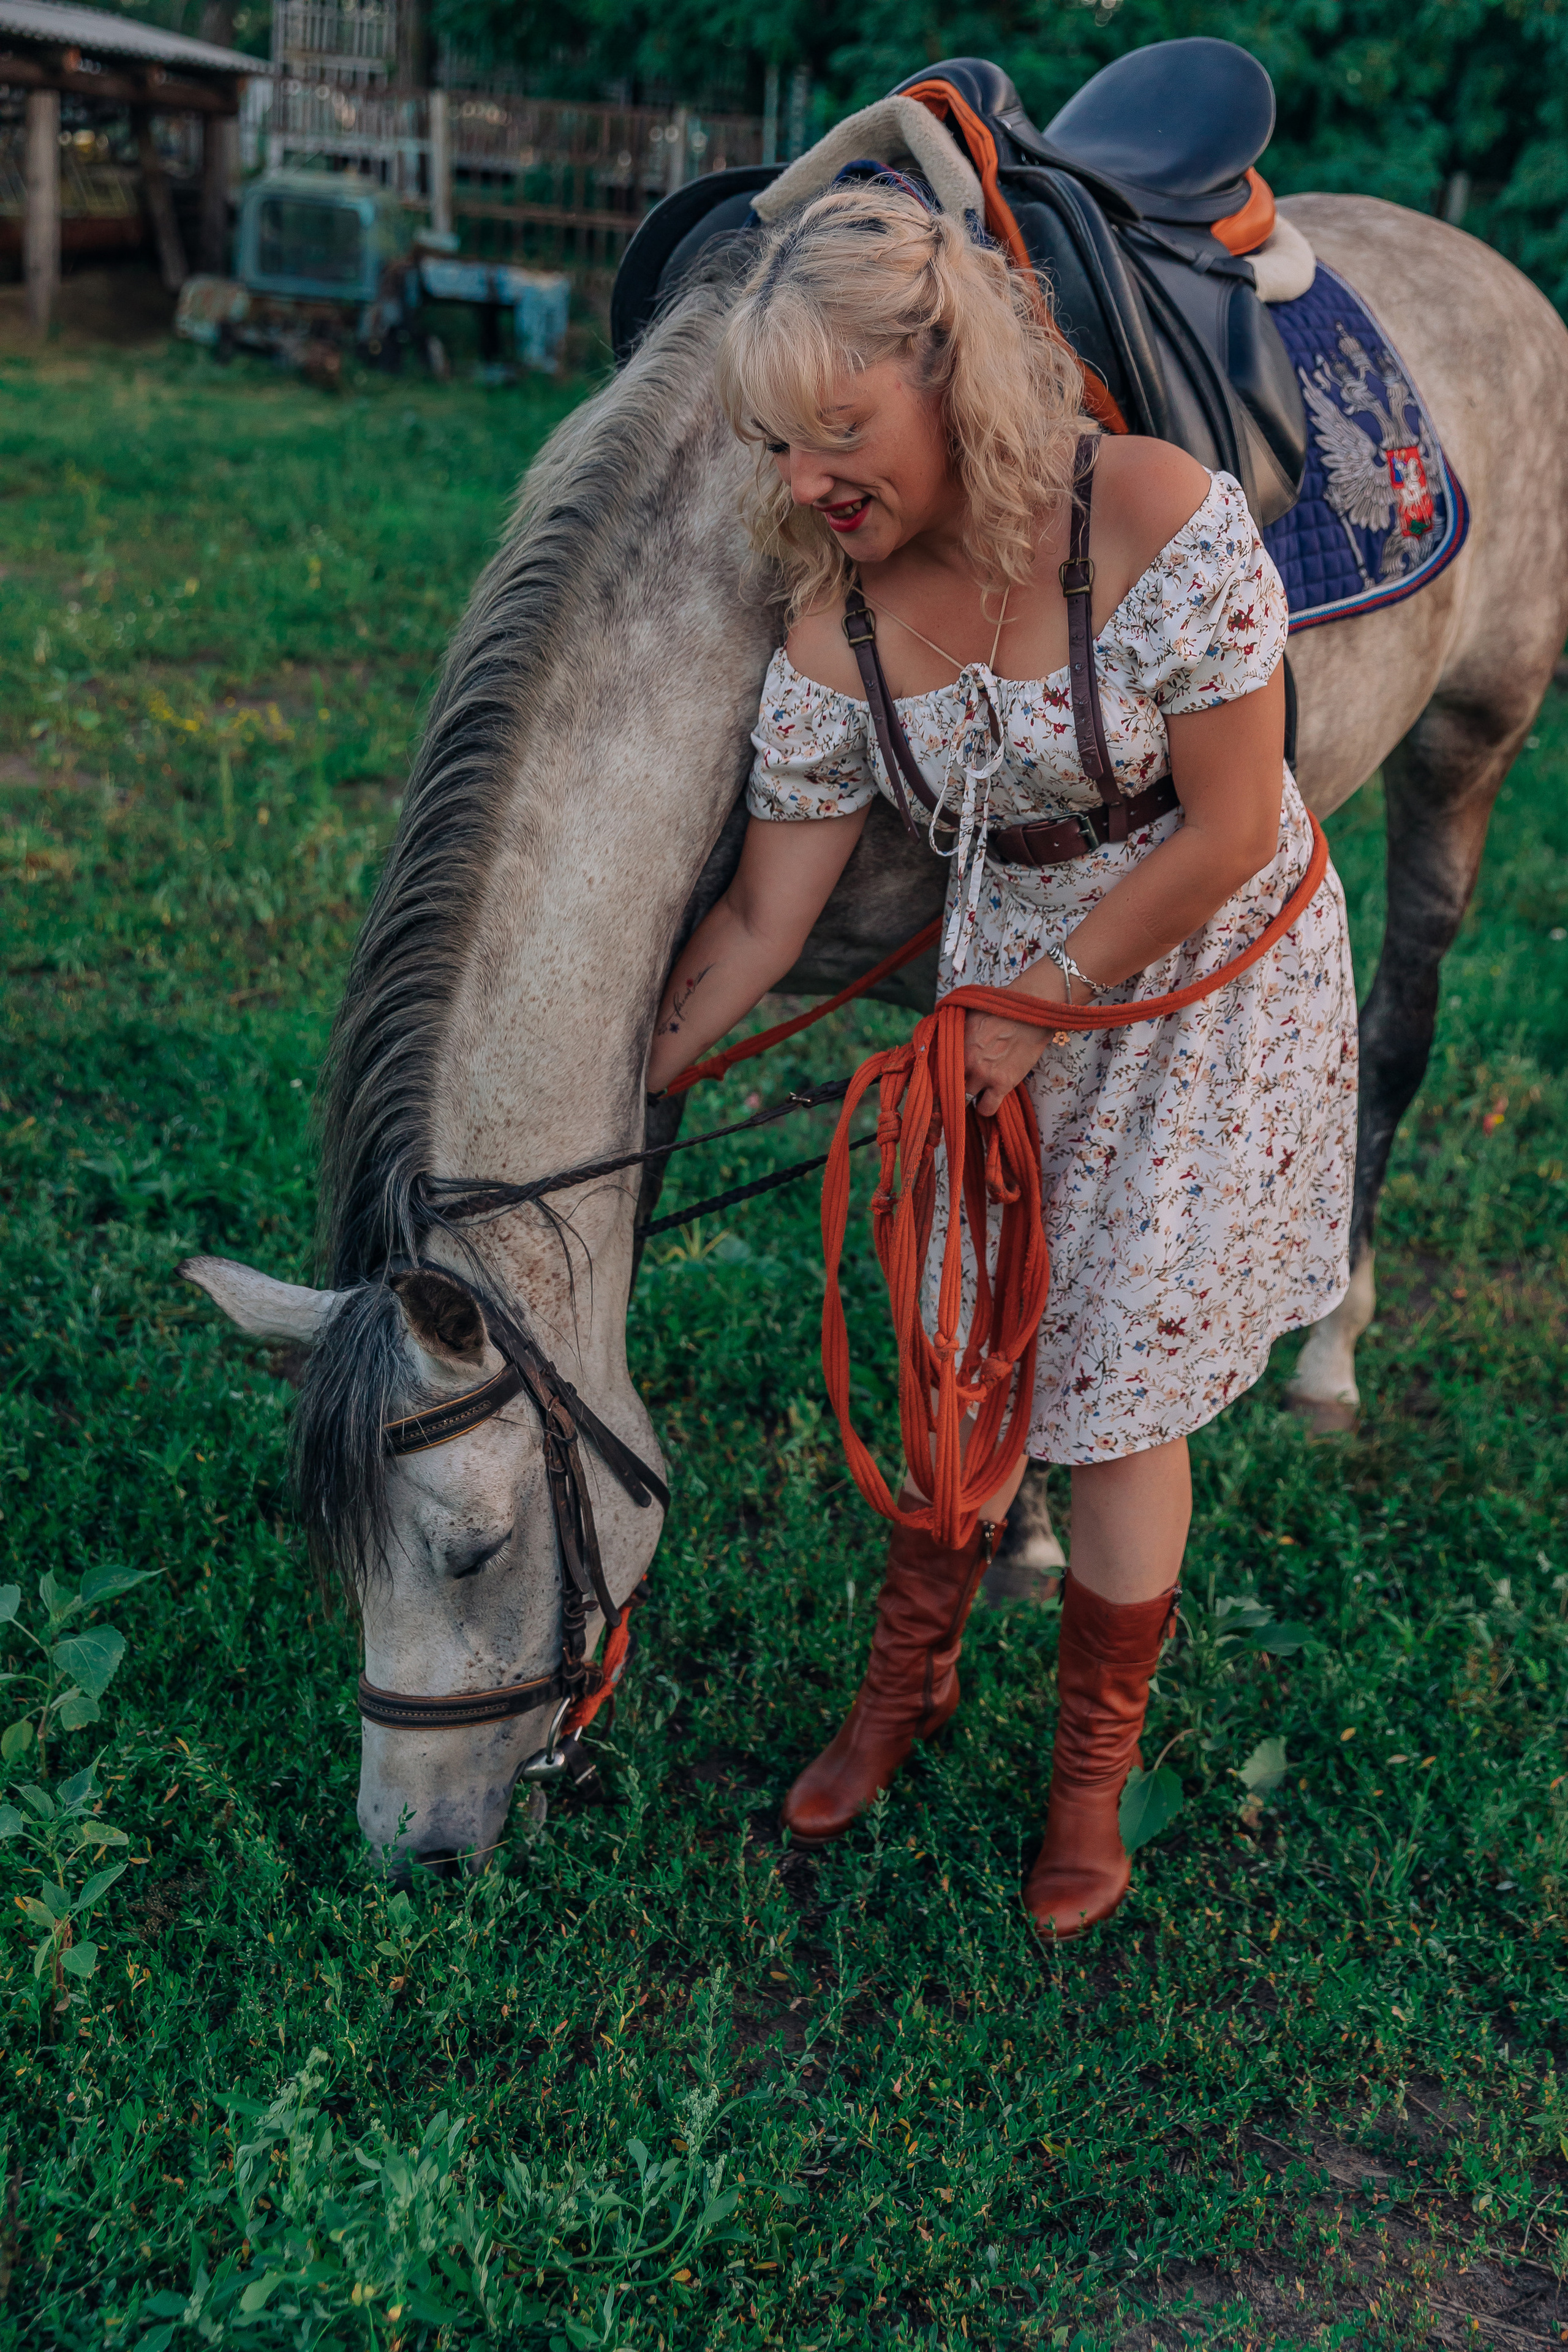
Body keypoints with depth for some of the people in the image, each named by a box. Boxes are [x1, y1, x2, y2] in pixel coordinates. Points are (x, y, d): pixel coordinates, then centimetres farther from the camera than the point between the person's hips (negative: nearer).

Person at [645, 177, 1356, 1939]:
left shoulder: (1162, 521, -28)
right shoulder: (837, 632, -14)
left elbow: (1227, 834, -22)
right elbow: (764, 914, -7)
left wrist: (1046, 1004, -15)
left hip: (1216, 980, -4)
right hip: (1008, 981, 4)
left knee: (1118, 1395, 3)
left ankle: (1094, 1765, 27)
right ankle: (910, 1677, 39)